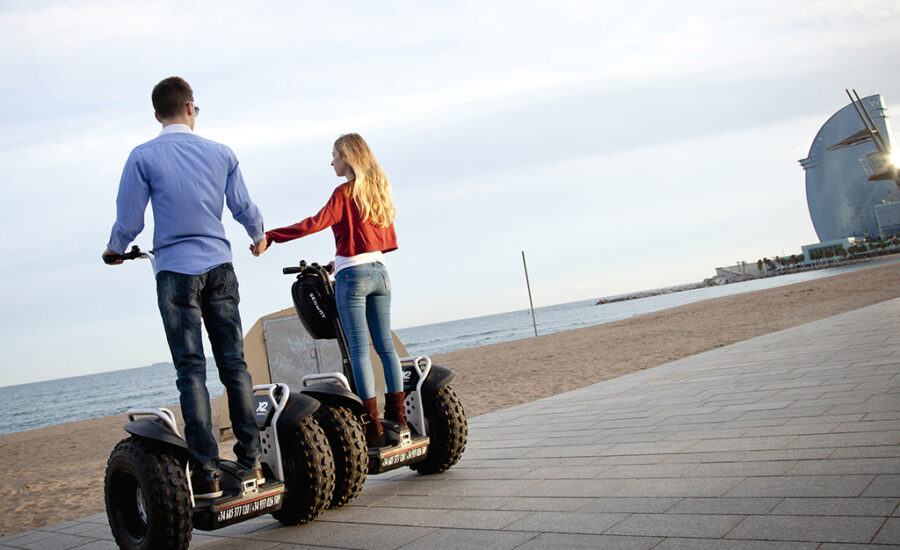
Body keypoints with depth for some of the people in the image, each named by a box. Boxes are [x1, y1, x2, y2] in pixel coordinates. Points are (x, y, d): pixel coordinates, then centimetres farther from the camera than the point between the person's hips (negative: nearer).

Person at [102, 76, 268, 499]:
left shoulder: (143, 157, -2)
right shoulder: (221, 154, 7)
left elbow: (129, 221, -2)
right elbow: (243, 207, 11)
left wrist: (114, 250, 19)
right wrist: (259, 238, 30)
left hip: (176, 273, -2)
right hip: (219, 268, 3)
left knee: (191, 371, -1)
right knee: (234, 364, 8)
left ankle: (206, 473, -2)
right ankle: (250, 460, 10)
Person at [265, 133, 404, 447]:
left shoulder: (345, 192, -7)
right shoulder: (379, 189, 15)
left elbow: (317, 222, -20)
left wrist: (271, 236, -18)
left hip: (353, 275, -7)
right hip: (380, 271, 7)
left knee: (359, 350, -6)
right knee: (385, 345, 9)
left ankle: (372, 426, -7)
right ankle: (397, 415, 11)